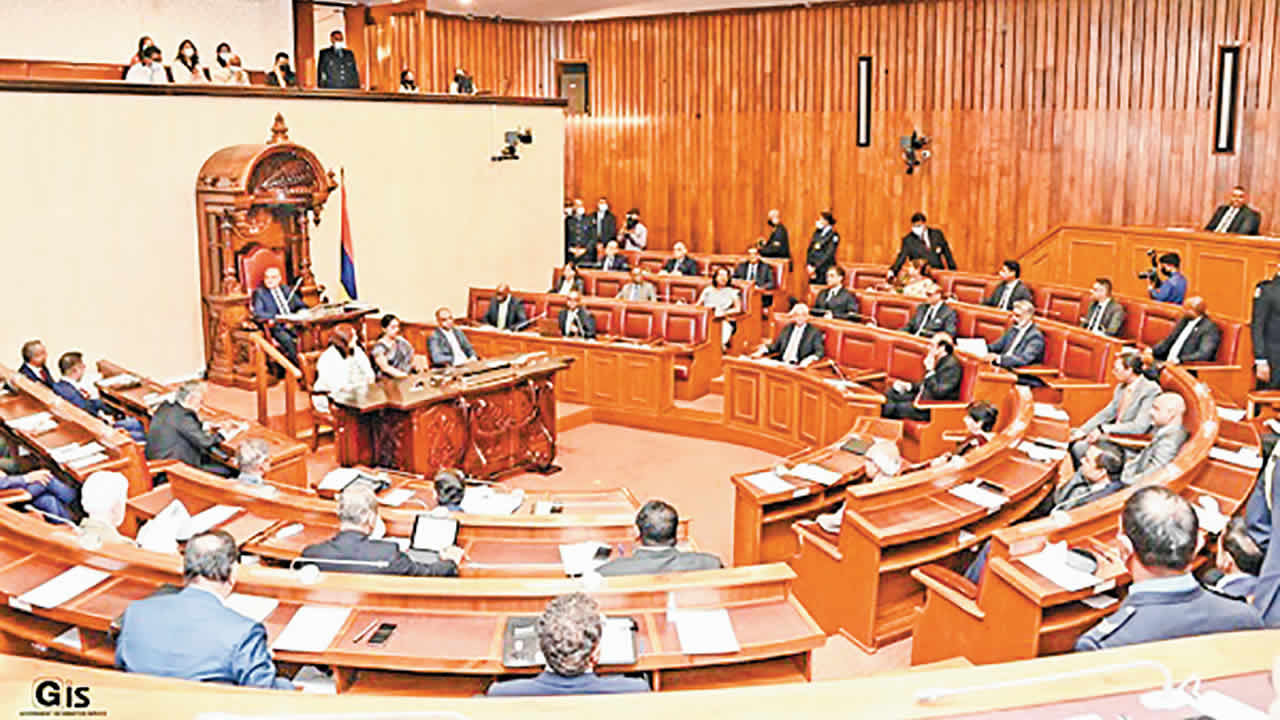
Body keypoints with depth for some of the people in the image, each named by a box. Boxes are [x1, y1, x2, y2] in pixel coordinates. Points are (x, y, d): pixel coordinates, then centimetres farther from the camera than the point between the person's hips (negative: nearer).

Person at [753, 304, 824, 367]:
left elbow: (819, 352, -7)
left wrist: (810, 360, -29)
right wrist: (761, 352, 3)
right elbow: (775, 346, 21)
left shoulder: (814, 332, 3)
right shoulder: (787, 328, 19)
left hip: (797, 367, -5)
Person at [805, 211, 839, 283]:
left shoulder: (833, 236, -9)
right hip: (812, 269, 6)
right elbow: (809, 250, 11)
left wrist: (815, 268, -15)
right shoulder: (817, 233, 10)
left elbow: (828, 255, -14)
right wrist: (808, 265, -2)